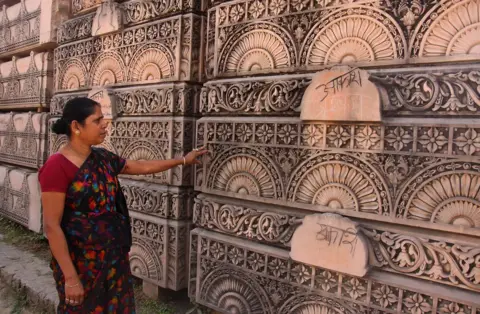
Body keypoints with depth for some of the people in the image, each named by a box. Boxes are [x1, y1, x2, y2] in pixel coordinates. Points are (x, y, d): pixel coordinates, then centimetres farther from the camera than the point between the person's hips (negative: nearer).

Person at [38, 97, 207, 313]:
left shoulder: (102, 158, 3)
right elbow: (51, 226, -19)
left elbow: (143, 167, 15)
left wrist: (183, 160, 19)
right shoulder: (57, 166, -19)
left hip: (113, 256, 7)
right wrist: (70, 277, -19)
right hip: (80, 261, -7)